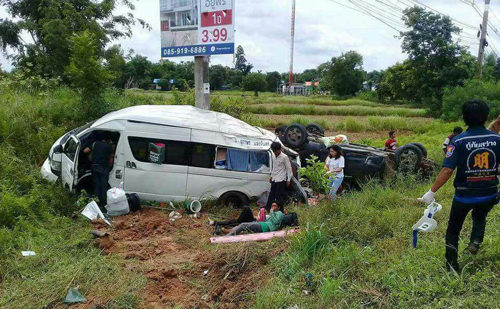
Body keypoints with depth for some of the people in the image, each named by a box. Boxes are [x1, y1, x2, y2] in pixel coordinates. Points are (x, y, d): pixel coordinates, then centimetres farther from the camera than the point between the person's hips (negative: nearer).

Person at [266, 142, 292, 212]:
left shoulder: (284, 157, -11)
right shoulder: (273, 156, 10)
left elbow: (288, 168, -8)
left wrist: (288, 180, -10)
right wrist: (271, 176, 21)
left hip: (281, 180, -7)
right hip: (274, 179, 7)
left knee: (279, 196, -4)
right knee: (271, 195, 10)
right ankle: (267, 209, 16)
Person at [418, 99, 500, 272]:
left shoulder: (459, 141, -16)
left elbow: (447, 170, -22)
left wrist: (432, 192, -17)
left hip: (464, 195, -3)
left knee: (453, 228, 15)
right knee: (480, 217, 33)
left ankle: (451, 266, 18)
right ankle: (476, 241, 9)